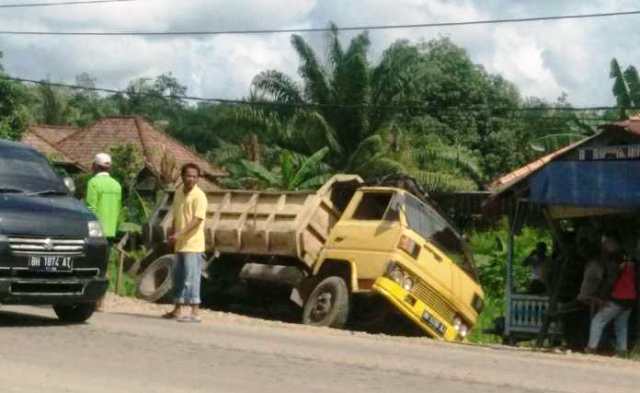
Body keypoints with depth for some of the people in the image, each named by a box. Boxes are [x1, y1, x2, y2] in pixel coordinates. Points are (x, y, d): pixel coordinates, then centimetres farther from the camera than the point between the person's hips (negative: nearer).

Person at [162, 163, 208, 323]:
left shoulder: (199, 196, -13)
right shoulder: (178, 192, 11)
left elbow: (197, 219, -22)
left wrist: (179, 234, -29)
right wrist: (172, 231, 12)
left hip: (192, 245, -8)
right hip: (180, 244, 8)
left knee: (191, 277, -9)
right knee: (178, 276, 15)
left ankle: (195, 312, -6)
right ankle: (178, 309, 25)